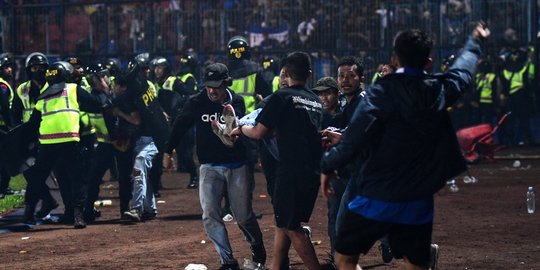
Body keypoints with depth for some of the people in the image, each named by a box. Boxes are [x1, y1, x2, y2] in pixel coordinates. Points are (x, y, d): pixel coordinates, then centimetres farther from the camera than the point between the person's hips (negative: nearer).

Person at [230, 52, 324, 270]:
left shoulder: (282, 97, -7)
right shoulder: (316, 102, 13)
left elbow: (259, 133, -6)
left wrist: (241, 129, 13)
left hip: (291, 172, -7)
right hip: (313, 172, 7)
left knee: (292, 227, -1)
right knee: (283, 222, 18)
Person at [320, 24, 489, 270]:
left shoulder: (384, 90, -12)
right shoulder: (440, 90, 2)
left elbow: (356, 136, -18)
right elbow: (463, 70, 25)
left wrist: (327, 165, -3)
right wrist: (475, 41, 45)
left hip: (376, 197, -4)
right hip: (418, 202, 4)